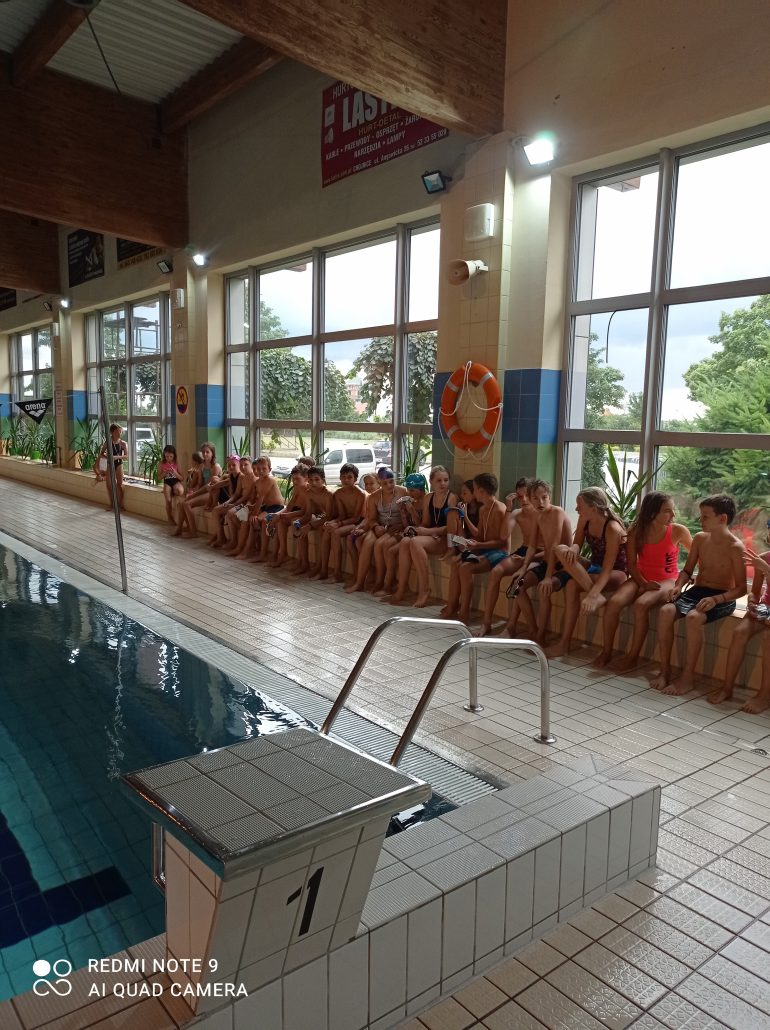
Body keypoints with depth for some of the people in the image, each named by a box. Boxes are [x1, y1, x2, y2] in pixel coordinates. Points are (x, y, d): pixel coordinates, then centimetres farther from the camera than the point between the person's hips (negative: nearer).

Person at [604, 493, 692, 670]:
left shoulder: (678, 531, -6)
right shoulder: (636, 531, -1)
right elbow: (631, 564, -1)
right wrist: (644, 583, -17)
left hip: (666, 581, -2)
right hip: (640, 579, 3)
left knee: (641, 604, -33)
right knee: (613, 603, -25)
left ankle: (633, 657, -19)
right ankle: (606, 651, -10)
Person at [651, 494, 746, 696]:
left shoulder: (735, 547, -11)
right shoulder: (699, 538, 7)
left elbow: (741, 588, -12)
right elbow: (687, 570, 15)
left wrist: (716, 599, -27)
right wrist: (679, 586, -6)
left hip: (722, 598, -5)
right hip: (696, 591, 5)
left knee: (693, 617, -35)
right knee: (666, 611, -24)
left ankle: (688, 677, -23)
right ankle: (665, 670, -15)